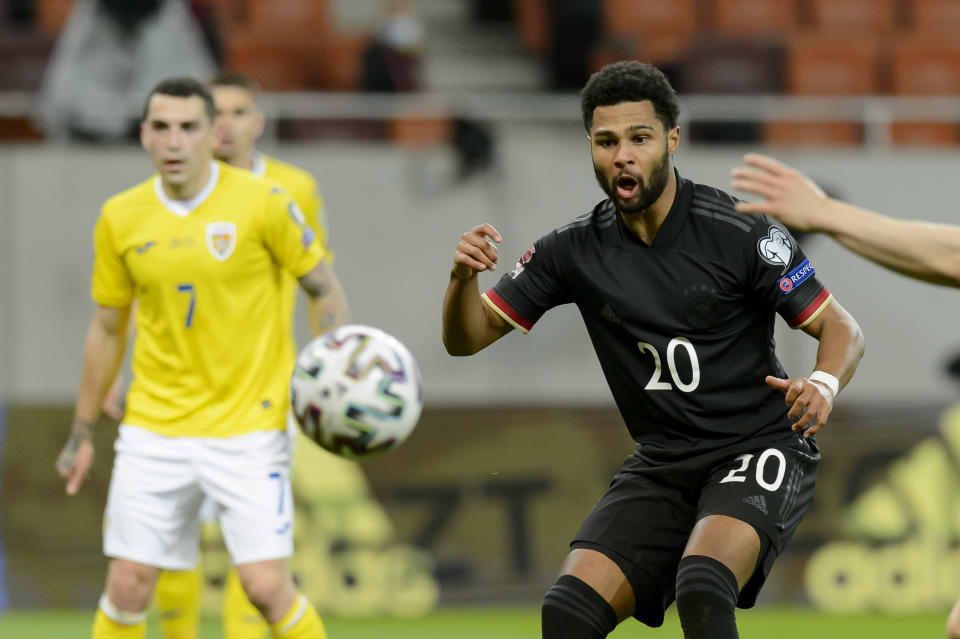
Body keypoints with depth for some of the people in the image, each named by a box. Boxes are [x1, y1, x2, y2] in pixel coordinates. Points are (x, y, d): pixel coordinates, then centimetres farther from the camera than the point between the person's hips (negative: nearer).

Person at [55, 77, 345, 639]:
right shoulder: (120, 219, 2)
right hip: (154, 424, 3)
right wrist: (82, 434, 17)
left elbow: (323, 287, 3)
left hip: (248, 424, -3)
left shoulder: (262, 203, -8)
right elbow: (108, 329, 14)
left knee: (266, 585, -9)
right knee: (128, 586, -1)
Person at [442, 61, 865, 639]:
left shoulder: (740, 233, -11)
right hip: (661, 465, 4)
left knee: (702, 592, -32)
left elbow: (842, 328, -7)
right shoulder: (576, 249, 1)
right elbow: (468, 338, 4)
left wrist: (824, 385, -30)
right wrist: (463, 276, -18)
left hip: (759, 452, -4)